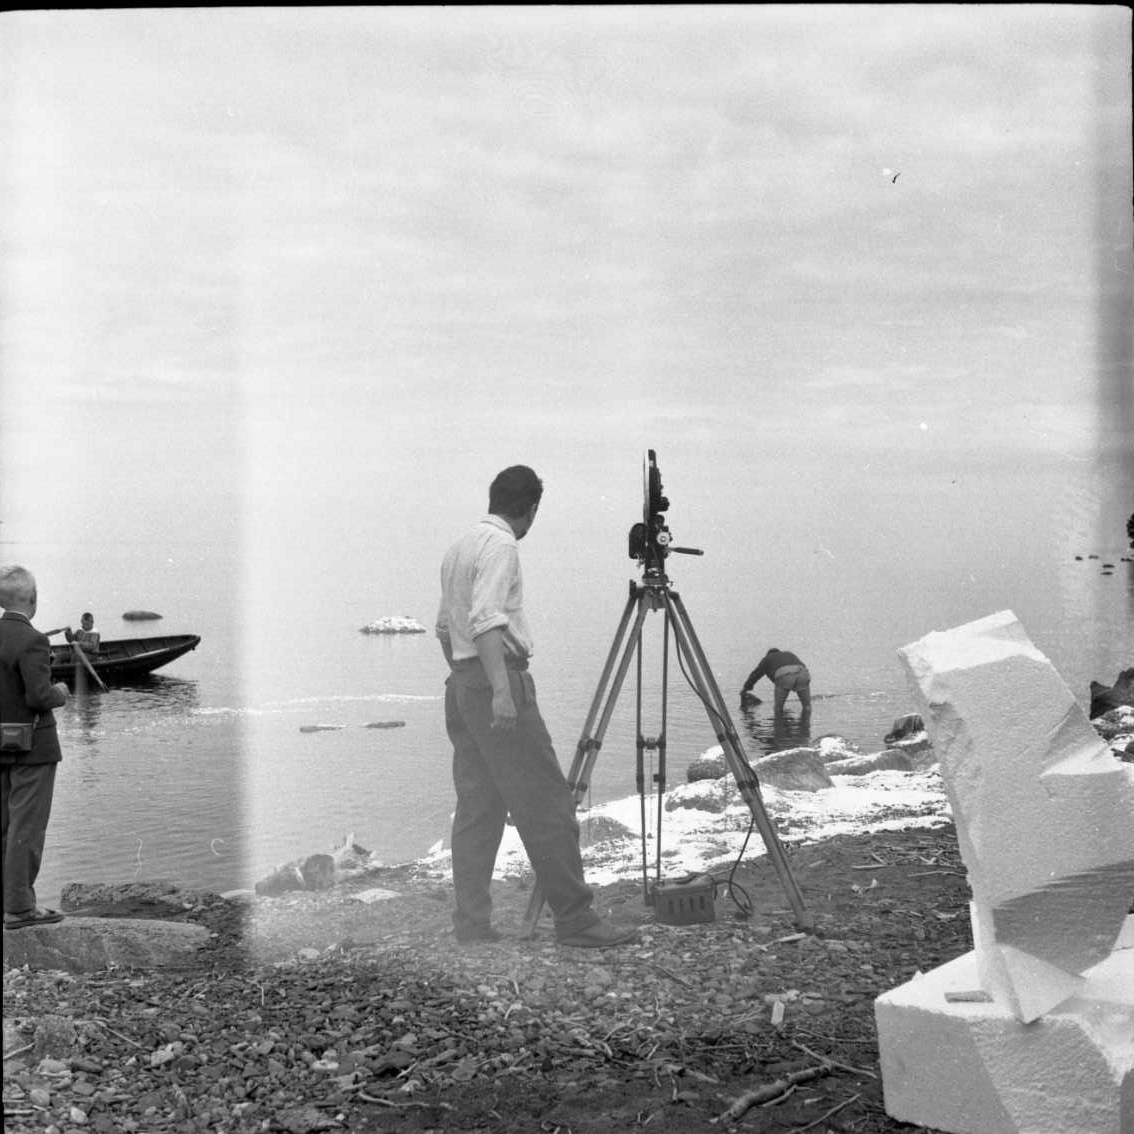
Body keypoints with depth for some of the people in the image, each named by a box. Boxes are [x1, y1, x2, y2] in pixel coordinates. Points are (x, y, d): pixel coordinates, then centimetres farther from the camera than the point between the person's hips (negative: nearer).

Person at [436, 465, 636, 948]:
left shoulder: (459, 546, 18)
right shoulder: (500, 546, -10)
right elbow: (485, 621, -22)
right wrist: (502, 690, -28)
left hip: (459, 686, 10)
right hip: (495, 681, -10)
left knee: (477, 808, 9)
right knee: (545, 805, -6)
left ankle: (471, 925, 9)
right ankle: (574, 918, -4)